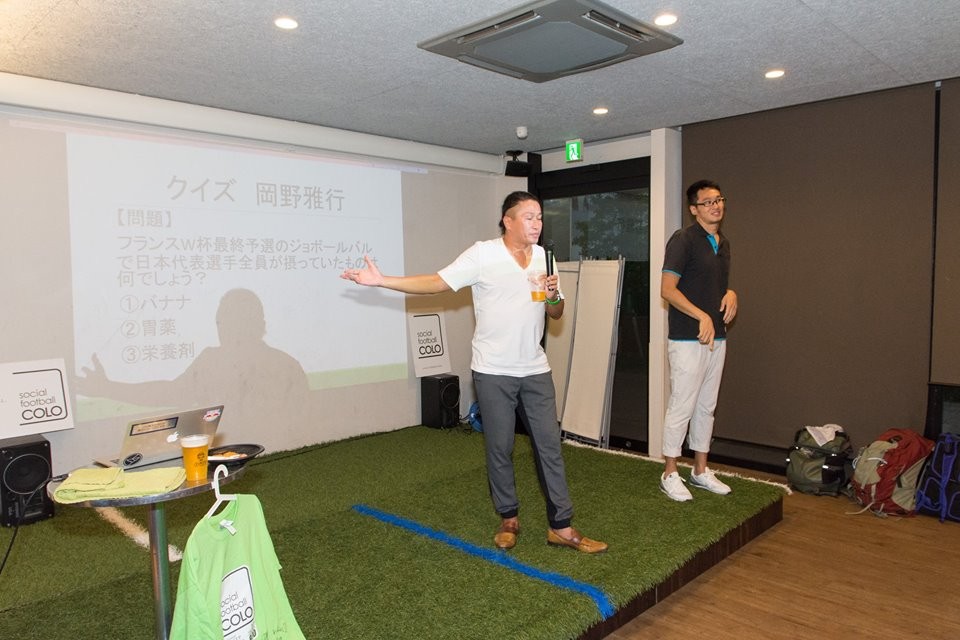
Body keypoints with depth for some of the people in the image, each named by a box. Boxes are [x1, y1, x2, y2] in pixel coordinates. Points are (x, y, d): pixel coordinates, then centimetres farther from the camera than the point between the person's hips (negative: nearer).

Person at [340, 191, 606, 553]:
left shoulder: (543, 257, 7)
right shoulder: (482, 254, -8)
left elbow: (556, 314, 12)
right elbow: (435, 283, -11)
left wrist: (554, 296, -11)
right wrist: (381, 281, -19)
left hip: (535, 370, 4)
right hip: (493, 372, -4)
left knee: (550, 445, 5)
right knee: (499, 448, 6)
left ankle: (561, 527, 15)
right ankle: (509, 519, 26)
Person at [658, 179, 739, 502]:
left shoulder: (723, 243, 14)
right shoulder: (683, 240, -11)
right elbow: (667, 289, -17)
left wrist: (731, 294, 4)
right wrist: (701, 316, -24)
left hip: (716, 338, 8)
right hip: (687, 339, -8)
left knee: (706, 407, 14)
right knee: (681, 407, -3)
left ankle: (701, 471, 26)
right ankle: (670, 474, 11)